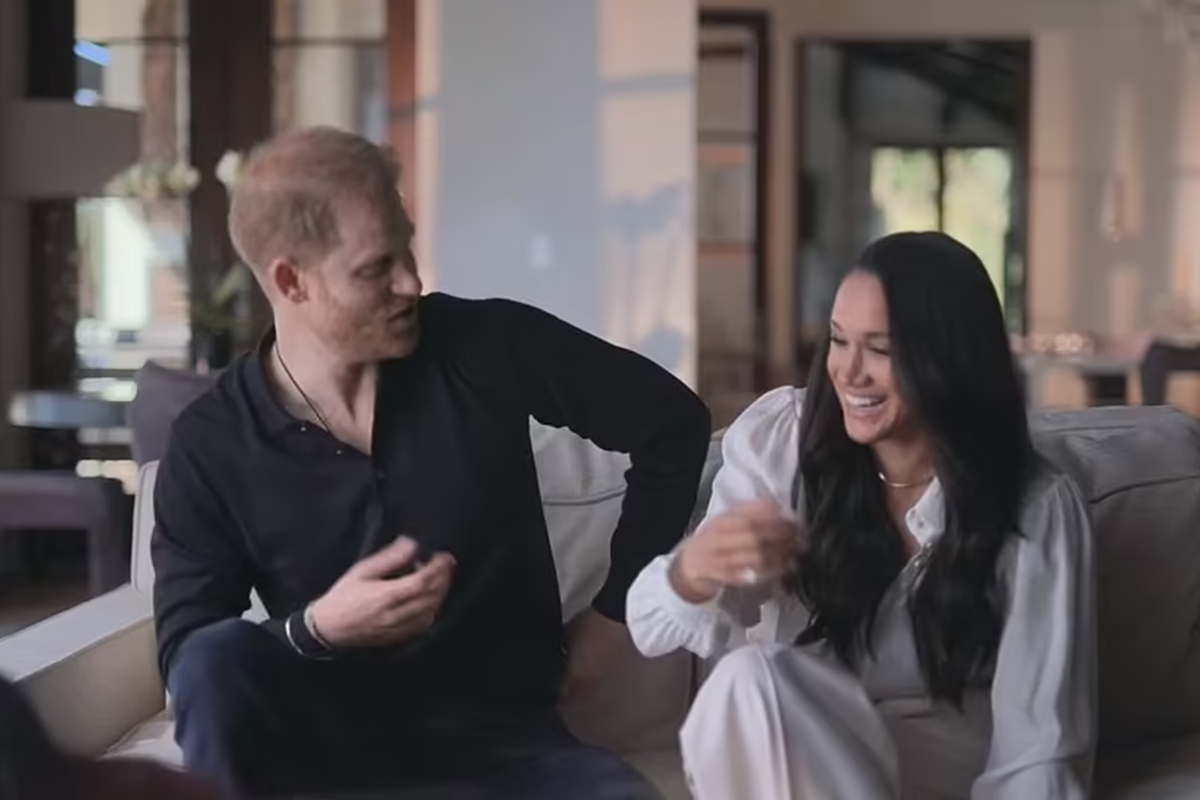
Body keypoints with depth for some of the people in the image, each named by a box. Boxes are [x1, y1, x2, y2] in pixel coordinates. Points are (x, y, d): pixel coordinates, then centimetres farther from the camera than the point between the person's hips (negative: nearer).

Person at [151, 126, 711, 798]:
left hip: (502, 738, -1)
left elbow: (673, 420, 3)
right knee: (218, 662, -31)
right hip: (330, 738, 2)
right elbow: (185, 660, -7)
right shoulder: (210, 446, -6)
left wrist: (617, 610, 3)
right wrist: (315, 628, -27)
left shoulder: (487, 348, -7)